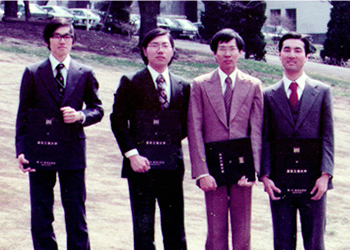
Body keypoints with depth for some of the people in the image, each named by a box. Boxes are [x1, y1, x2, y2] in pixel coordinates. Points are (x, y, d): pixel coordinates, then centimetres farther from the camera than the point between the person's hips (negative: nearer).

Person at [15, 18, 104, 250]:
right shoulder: (33, 73, 4)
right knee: (41, 216, 4)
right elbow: (23, 115, 5)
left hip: (73, 152, 0)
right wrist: (21, 151, -3)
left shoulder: (85, 74, 6)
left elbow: (97, 109, 10)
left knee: (76, 214, 4)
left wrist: (80, 116, -12)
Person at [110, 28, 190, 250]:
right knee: (143, 230, 2)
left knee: (175, 230, 6)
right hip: (141, 165, -2)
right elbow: (118, 121, -4)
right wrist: (132, 154, -13)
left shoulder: (183, 87, 9)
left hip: (172, 165, 3)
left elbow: (186, 125, 11)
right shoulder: (131, 83, 1)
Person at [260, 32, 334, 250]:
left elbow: (328, 138, 2)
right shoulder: (269, 95, 7)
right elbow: (265, 140, 5)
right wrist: (265, 176, -5)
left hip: (313, 182, -1)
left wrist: (325, 175, -8)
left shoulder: (322, 92, 6)